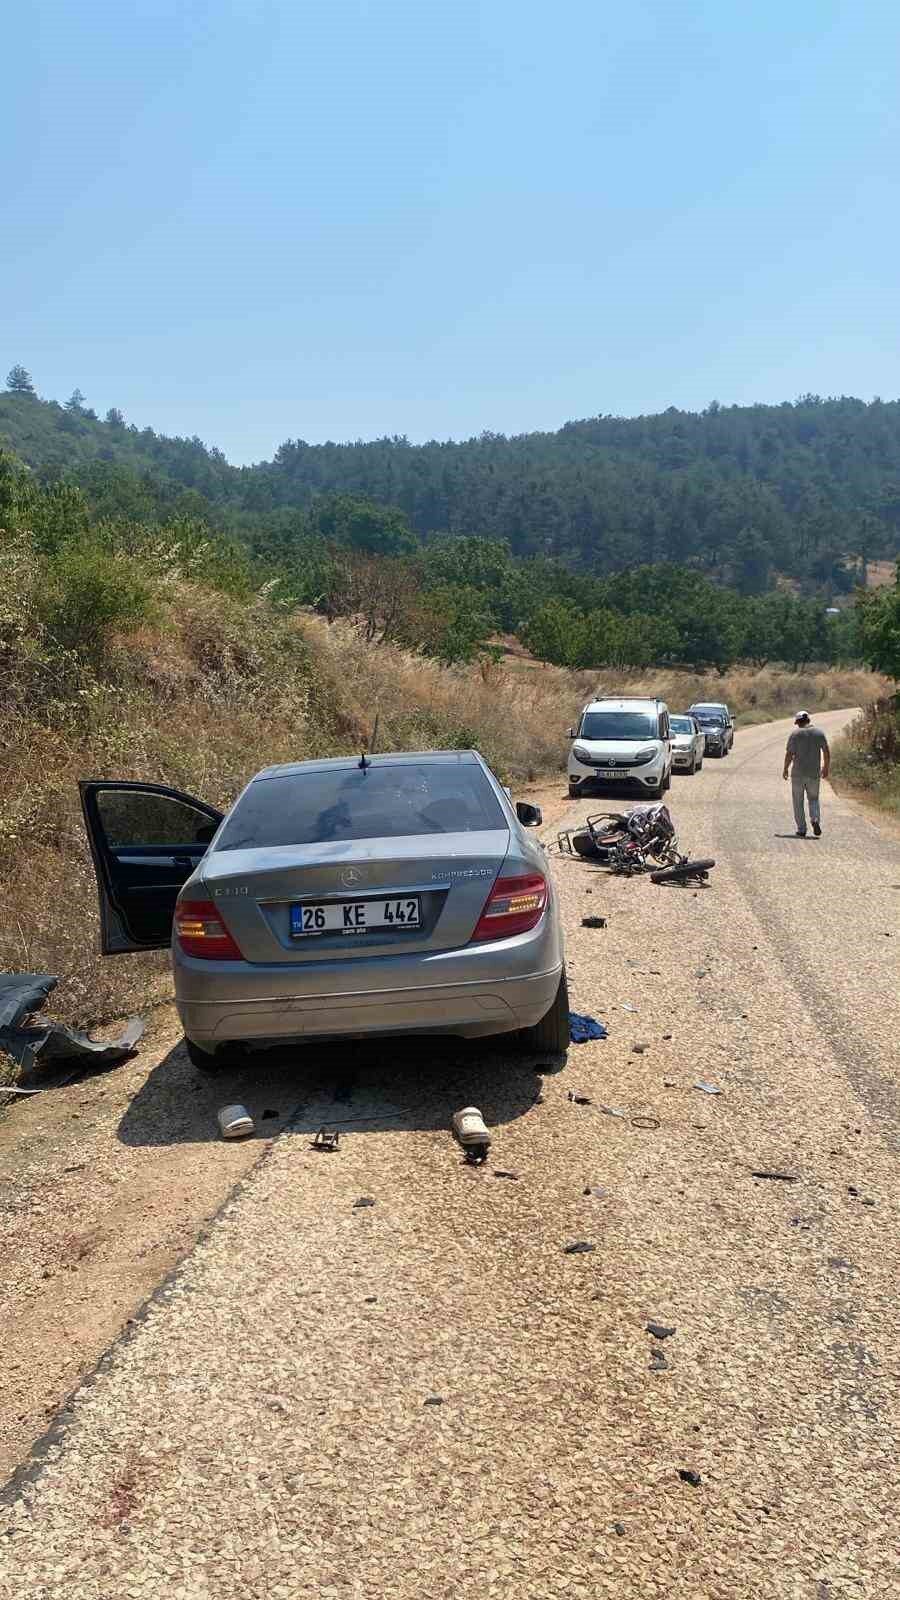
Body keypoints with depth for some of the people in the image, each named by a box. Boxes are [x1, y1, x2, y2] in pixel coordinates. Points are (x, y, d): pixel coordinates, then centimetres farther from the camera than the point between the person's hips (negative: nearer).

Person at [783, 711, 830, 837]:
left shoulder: (795, 734, -7)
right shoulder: (819, 732, 3)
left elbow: (789, 754, -9)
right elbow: (827, 752, 4)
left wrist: (785, 769, 3)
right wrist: (826, 767, 16)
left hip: (798, 774, -3)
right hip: (814, 773, 3)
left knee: (798, 802, 7)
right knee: (813, 799, 17)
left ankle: (801, 830, 7)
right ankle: (815, 820, -9)